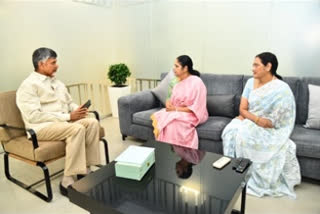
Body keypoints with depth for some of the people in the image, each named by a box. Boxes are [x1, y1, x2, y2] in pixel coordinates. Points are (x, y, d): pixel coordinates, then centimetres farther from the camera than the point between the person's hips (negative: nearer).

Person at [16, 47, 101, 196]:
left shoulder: (56, 82, 17)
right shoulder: (28, 86, -8)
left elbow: (70, 103, 21)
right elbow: (33, 116, -19)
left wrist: (78, 110, -4)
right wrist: (67, 116, -21)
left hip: (65, 121, 7)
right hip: (42, 126, -7)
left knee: (92, 122, -18)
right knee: (77, 129, -33)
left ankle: (86, 169, -13)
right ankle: (68, 181, -24)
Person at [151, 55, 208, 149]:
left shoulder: (197, 82, -16)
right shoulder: (176, 80, 5)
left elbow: (197, 108, -18)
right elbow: (171, 98, 12)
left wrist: (176, 109, -20)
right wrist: (168, 103, -13)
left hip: (193, 115, -6)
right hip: (176, 112, 6)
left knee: (171, 121, -33)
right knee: (157, 116, -22)